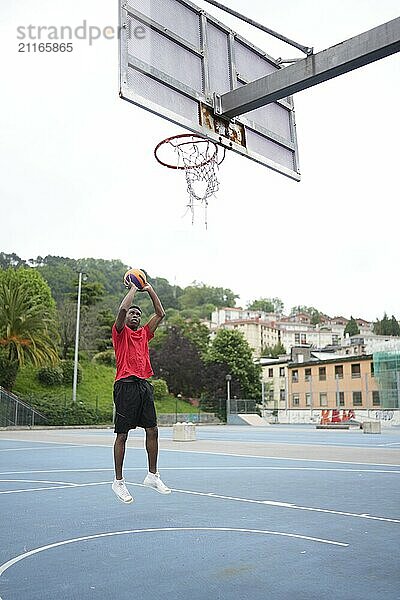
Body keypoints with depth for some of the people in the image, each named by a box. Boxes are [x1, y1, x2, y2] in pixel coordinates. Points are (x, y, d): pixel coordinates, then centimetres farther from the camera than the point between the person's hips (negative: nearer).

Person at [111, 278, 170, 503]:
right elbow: (122, 309, -14)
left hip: (144, 385, 6)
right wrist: (134, 289, -1)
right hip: (126, 385, -6)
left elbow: (161, 314, 22)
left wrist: (150, 290, 21)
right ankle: (119, 481, 8)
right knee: (122, 434, -1)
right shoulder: (121, 332, 4)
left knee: (152, 430, 4)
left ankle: (152, 475, 16)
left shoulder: (144, 333, 21)